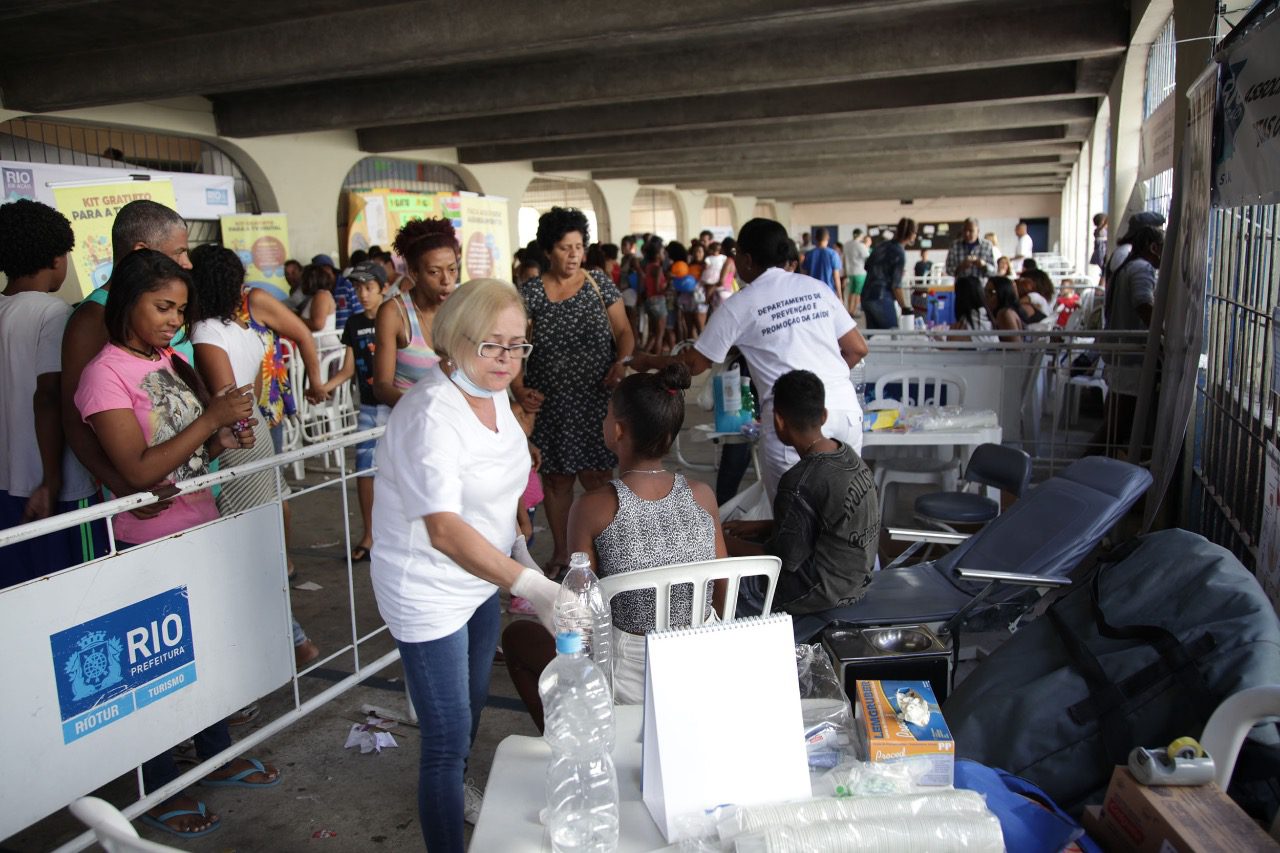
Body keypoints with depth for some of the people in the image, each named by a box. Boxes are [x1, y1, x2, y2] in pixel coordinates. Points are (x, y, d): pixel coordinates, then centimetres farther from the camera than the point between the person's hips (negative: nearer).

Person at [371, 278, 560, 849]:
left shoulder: (493, 392, 0)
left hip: (480, 578, 9)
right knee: (448, 735, -2)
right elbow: (445, 530, -39)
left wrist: (517, 552, 11)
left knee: (473, 702, 28)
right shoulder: (430, 413, -29)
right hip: (429, 593, -9)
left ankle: (455, 790, 54)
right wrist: (532, 586, -47)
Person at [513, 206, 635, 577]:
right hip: (551, 404, 1)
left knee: (596, 477, -2)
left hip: (597, 400, 0)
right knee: (556, 478, 9)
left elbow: (624, 331, 5)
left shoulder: (600, 283, 4)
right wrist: (519, 389, -16)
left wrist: (622, 362, -16)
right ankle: (560, 553, 26)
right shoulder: (530, 292, 1)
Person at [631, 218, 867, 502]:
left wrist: (648, 362, 25)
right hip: (846, 407, 5)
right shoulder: (817, 287, 12)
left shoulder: (739, 307, 1)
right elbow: (857, 349, 13)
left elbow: (693, 364, 9)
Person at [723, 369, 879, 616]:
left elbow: (785, 559, -20)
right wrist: (760, 527, 8)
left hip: (819, 591, -9)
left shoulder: (800, 484, -29)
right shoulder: (847, 454, -2)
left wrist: (728, 544, -8)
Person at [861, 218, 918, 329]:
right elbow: (896, 285, -13)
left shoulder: (882, 245, 8)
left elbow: (867, 266, 20)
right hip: (882, 299, -8)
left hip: (866, 296, 8)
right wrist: (905, 307, -6)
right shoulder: (899, 254, -12)